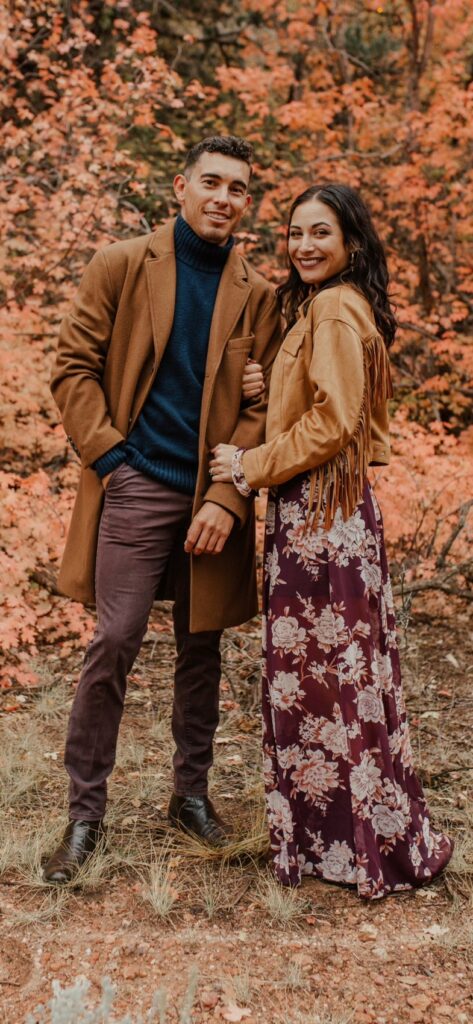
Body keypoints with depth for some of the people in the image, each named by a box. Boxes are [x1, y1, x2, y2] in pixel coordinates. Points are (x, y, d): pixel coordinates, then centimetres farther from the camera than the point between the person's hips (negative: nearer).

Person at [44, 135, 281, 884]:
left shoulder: (258, 296, 8)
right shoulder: (121, 266, 3)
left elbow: (260, 407, 3)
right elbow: (73, 367, 0)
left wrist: (228, 498, -9)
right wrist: (108, 456, -9)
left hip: (214, 499, 3)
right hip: (136, 487, -3)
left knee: (202, 649, 11)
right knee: (115, 643, -5)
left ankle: (192, 793, 28)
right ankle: (86, 813, 10)